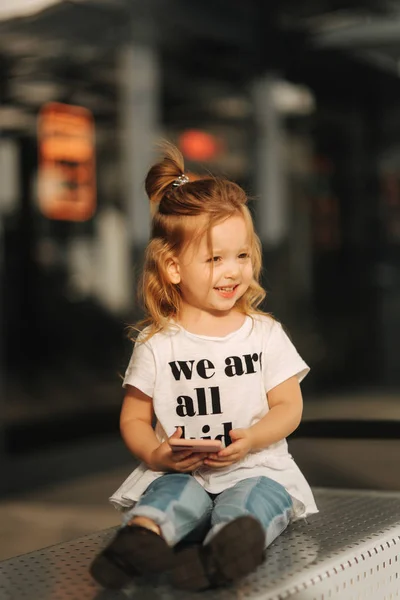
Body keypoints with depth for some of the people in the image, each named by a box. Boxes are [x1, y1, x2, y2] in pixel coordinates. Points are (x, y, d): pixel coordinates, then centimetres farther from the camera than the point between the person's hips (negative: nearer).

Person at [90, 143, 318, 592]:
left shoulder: (265, 335, 6)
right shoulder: (157, 344, 4)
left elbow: (289, 407, 5)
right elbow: (133, 419, 8)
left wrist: (252, 438, -15)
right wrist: (155, 454, -14)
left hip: (255, 467, 0)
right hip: (181, 472, 1)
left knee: (253, 501, -33)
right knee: (171, 497, -31)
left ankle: (218, 555, -61)